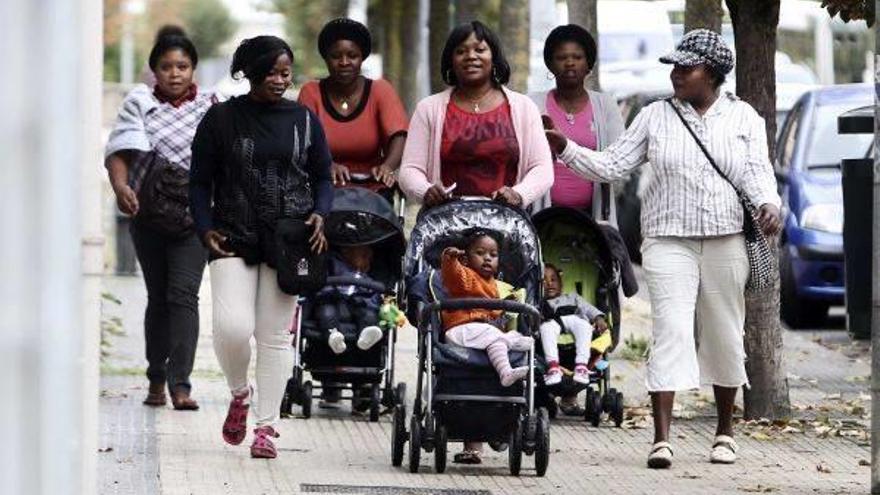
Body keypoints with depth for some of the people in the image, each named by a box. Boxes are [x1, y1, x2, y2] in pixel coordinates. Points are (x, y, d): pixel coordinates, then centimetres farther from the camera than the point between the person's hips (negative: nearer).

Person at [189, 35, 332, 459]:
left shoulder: (304, 120, 9)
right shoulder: (221, 119, 3)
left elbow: (322, 178, 15)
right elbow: (200, 181, 7)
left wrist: (319, 215, -4)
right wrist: (206, 228, -6)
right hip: (234, 237, -1)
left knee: (275, 334, 2)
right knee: (232, 327, -16)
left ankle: (266, 425, 10)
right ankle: (239, 394, 14)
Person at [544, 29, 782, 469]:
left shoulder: (743, 118, 7)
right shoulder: (656, 116, 7)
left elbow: (757, 172, -2)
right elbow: (612, 166, 5)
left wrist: (768, 204, -22)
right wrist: (566, 149, -7)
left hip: (726, 242, 1)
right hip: (669, 240, -1)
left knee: (724, 335, 8)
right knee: (671, 331, -13)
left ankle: (724, 432, 25)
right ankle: (661, 439, -18)